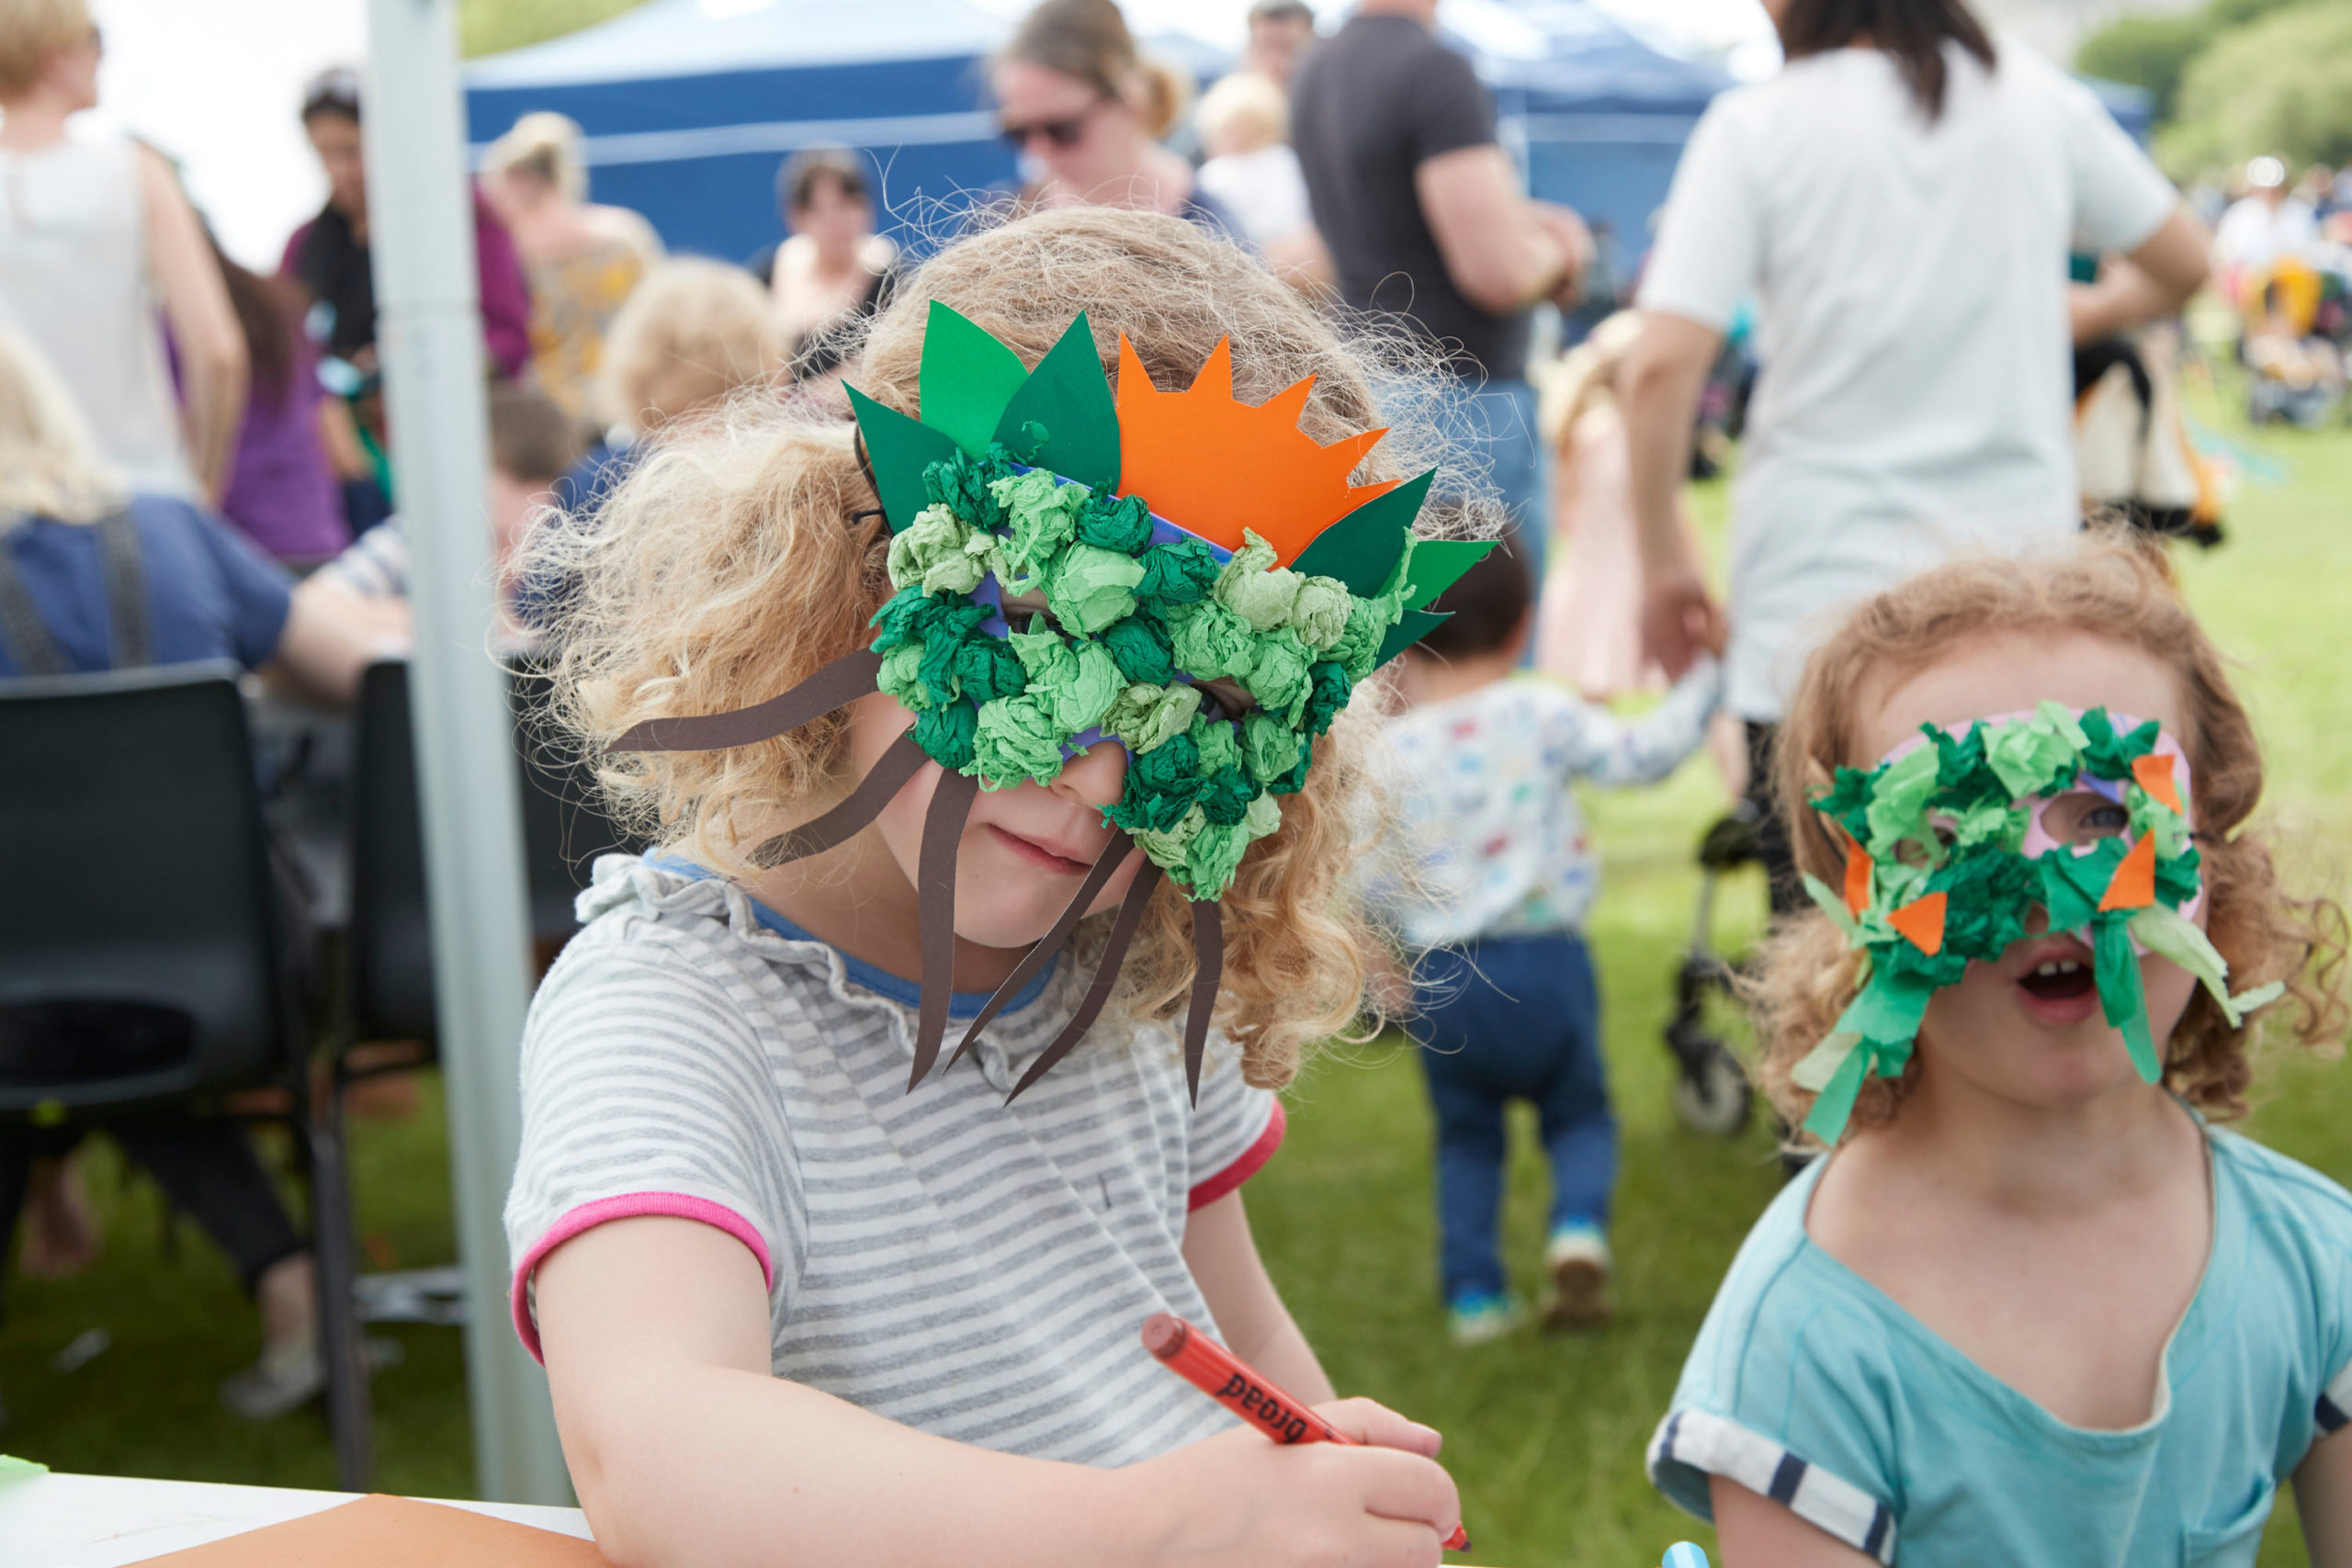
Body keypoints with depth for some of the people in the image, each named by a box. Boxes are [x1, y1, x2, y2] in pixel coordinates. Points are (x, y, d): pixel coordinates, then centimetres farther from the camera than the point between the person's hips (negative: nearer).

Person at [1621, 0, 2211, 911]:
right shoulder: (2040, 97, 5)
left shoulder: (1753, 127, -7)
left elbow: (1662, 366, -15)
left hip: (1820, 589, -3)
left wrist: (1663, 563, -4)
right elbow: (2184, 263, 19)